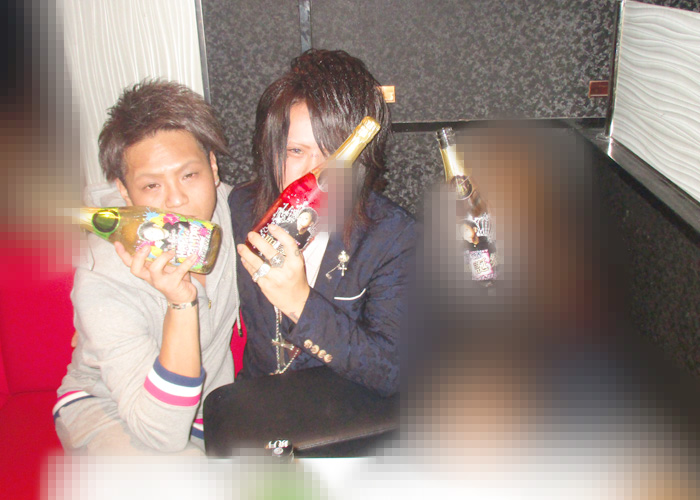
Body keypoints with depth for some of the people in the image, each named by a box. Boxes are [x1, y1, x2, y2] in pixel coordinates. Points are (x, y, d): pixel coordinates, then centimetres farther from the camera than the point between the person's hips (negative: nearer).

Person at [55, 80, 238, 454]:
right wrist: (180, 303, -44)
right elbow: (163, 436, -36)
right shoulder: (103, 281, -31)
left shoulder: (232, 210, -17)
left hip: (209, 397, 4)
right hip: (105, 406, -4)